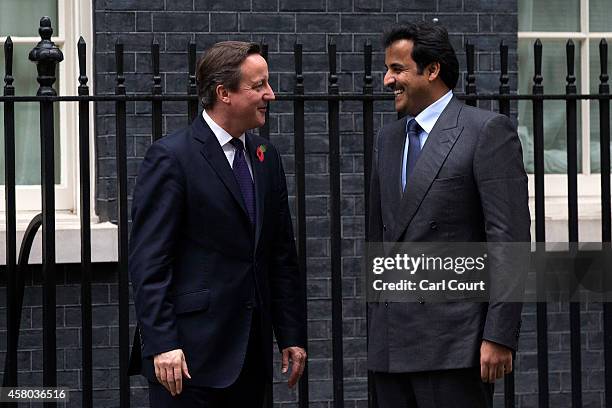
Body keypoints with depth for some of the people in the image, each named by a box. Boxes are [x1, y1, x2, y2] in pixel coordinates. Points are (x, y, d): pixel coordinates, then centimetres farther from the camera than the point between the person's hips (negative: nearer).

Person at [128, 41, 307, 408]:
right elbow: (148, 262, -12)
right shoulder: (172, 157, -8)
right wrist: (162, 345, -18)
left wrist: (292, 335, 12)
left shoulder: (266, 157, 13)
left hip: (252, 354, 6)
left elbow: (283, 254, 17)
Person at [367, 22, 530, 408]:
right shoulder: (388, 139, 16)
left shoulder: (488, 131, -6)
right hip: (391, 343, 7)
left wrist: (500, 336, -16)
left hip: (454, 342, -7)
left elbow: (509, 239, -11)